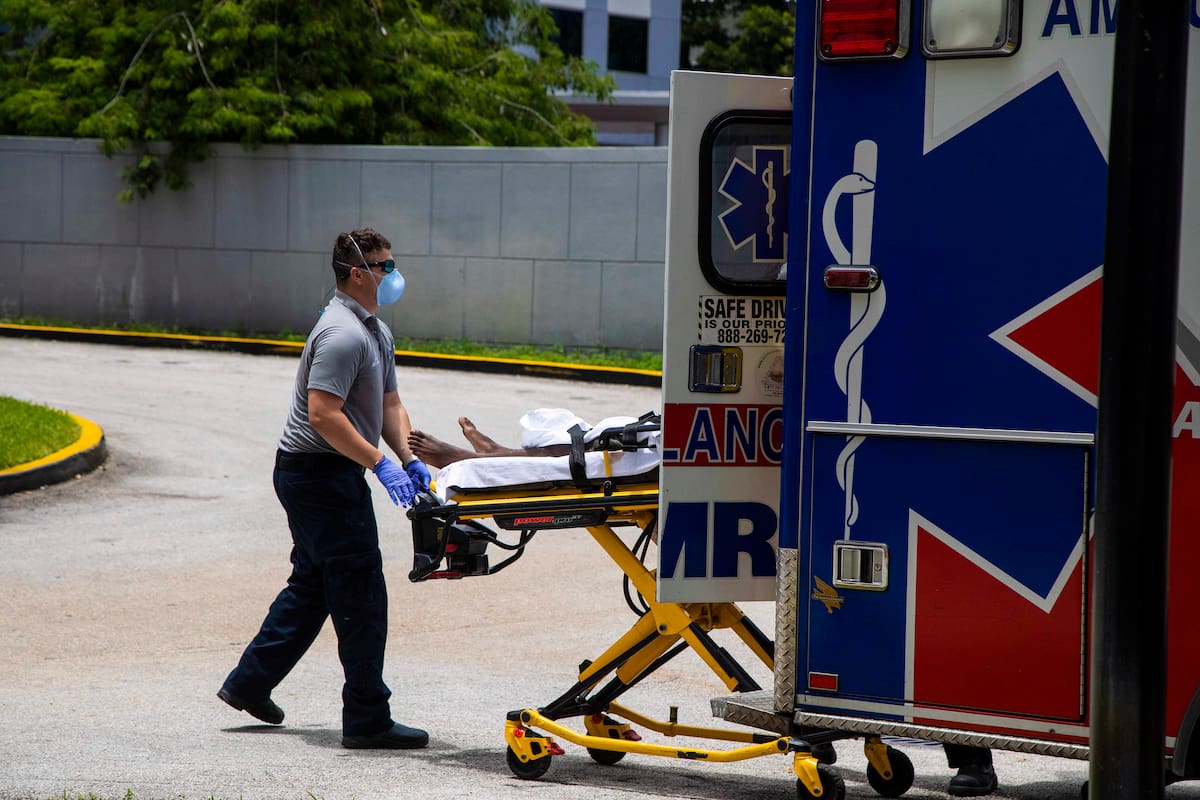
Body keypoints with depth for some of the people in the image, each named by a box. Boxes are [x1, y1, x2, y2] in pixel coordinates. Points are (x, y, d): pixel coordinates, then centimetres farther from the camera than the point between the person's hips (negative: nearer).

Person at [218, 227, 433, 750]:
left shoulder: (376, 331, 16)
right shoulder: (342, 334, -19)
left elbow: (389, 403, 17)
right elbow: (323, 414, -25)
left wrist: (410, 459, 2)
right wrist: (379, 462, -25)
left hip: (330, 474, 11)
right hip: (320, 472, -11)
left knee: (311, 584, 19)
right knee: (361, 594, -8)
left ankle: (249, 683, 29)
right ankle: (367, 718, -5)